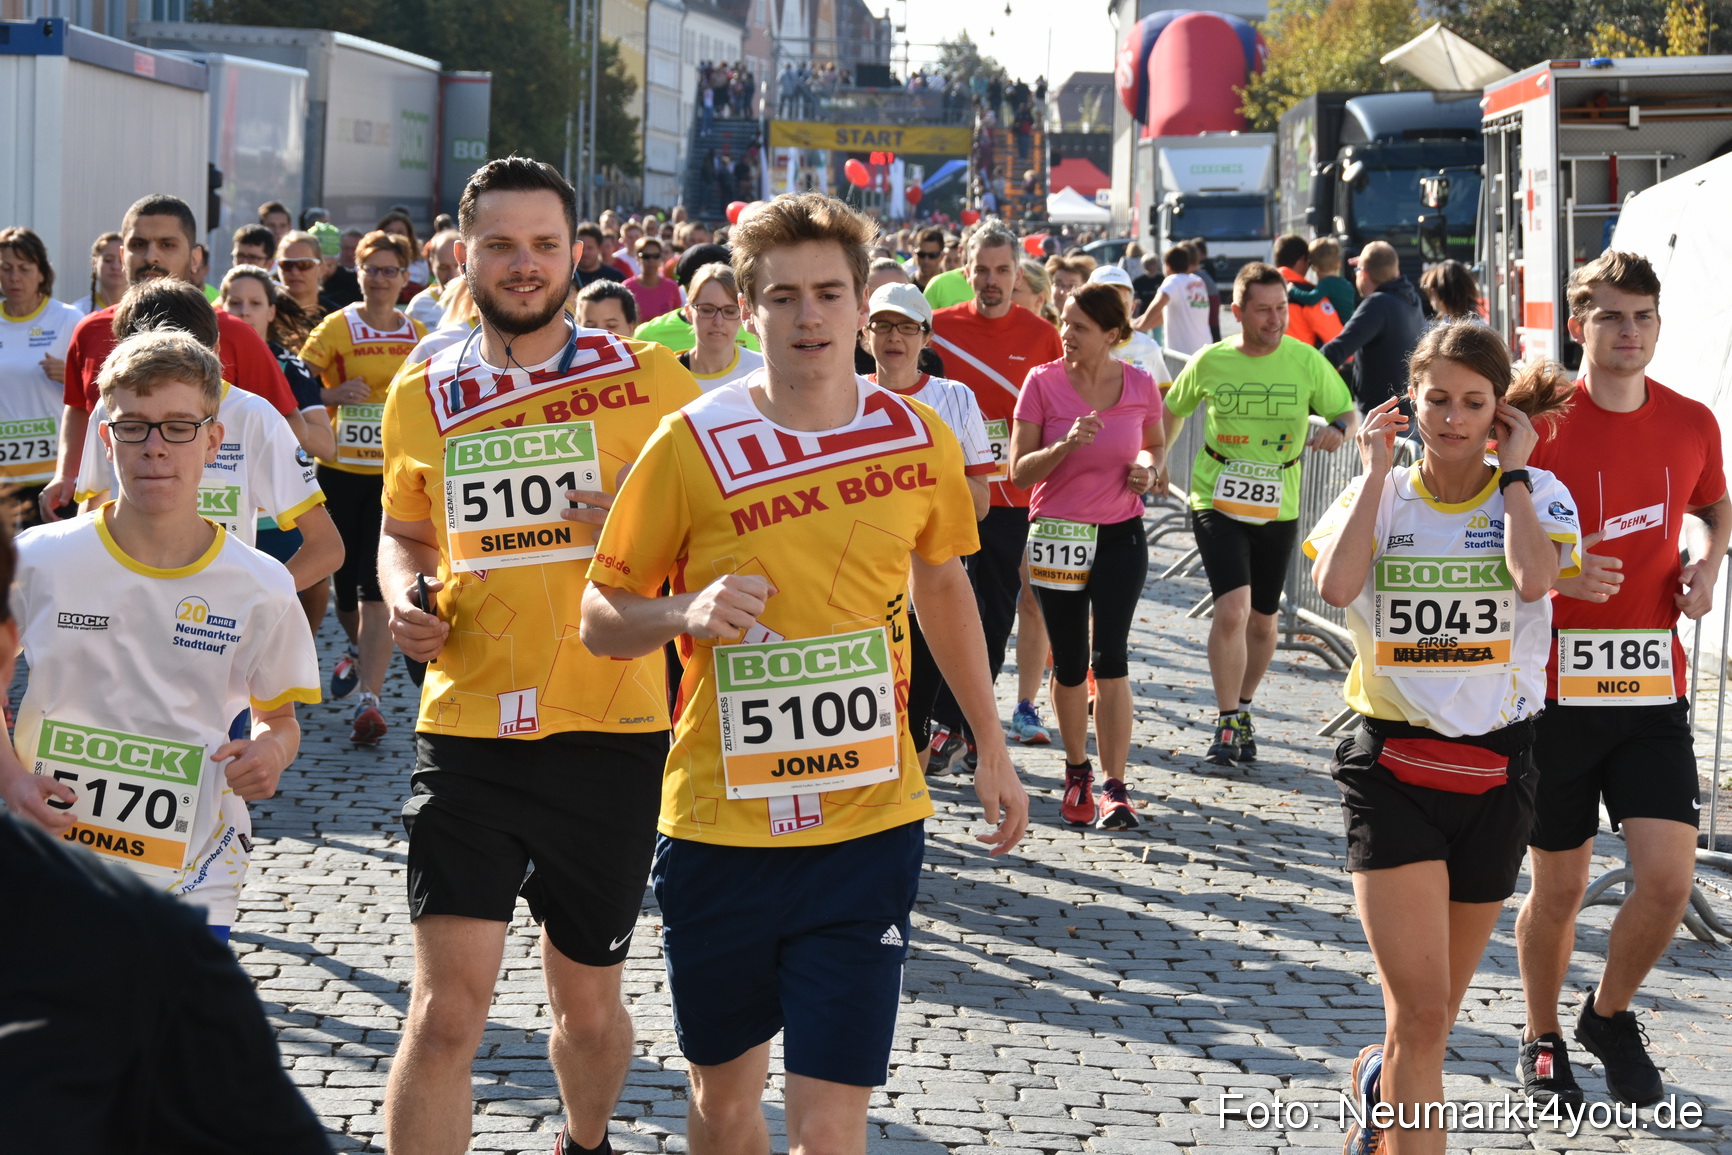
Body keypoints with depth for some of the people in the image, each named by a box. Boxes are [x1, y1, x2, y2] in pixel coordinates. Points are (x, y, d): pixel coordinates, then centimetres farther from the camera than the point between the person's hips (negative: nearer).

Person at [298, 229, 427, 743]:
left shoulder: (417, 335, 8)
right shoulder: (338, 327, -1)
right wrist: (335, 395, -19)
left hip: (395, 473, 1)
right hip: (342, 469, 0)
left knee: (376, 588, -10)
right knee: (345, 578, 10)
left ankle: (369, 700, -13)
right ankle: (357, 649, 43)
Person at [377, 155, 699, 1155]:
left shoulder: (650, 378, -2)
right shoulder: (423, 395, 6)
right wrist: (406, 593, 1)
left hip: (611, 734, 0)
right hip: (467, 729, 1)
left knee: (589, 1004, 15)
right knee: (448, 1007, -10)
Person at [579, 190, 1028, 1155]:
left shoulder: (920, 439, 0)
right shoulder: (691, 445, -7)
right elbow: (601, 618, 0)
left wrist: (991, 747, 20)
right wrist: (688, 613, -21)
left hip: (869, 826, 0)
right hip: (719, 823, 0)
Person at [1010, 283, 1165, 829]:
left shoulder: (1140, 385, -2)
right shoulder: (1043, 383, -7)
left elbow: (1157, 444, 17)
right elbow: (1019, 471, -7)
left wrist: (1150, 467, -6)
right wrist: (1067, 445, -24)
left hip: (1121, 537, 0)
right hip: (1056, 536, 0)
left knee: (1109, 658, -9)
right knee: (1069, 664, 7)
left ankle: (1114, 786, -4)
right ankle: (1077, 770, 29)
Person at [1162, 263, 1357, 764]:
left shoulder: (1306, 361, -5)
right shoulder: (1210, 362, -5)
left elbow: (1348, 412, 3)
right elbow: (1173, 410, 13)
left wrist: (1339, 429, -19)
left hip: (1278, 508, 2)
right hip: (1217, 501, -2)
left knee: (1262, 620, 12)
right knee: (1232, 608, -18)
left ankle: (1243, 709, 35)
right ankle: (1227, 724, -8)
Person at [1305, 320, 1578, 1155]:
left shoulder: (1534, 494, 0)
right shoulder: (1378, 495, 1)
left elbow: (1534, 577, -23)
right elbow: (1335, 585, -20)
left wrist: (1512, 470, -11)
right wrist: (1377, 470, -11)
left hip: (1495, 772, 2)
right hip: (1392, 766, -1)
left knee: (1431, 1013, 16)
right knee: (1421, 1013, -13)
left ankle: (1383, 1085, 48)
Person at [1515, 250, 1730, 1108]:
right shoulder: (1538, 424, -9)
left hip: (1651, 683, 3)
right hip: (1557, 683, -3)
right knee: (1558, 887, 7)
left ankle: (1610, 1015, 21)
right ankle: (1542, 1040, 31)